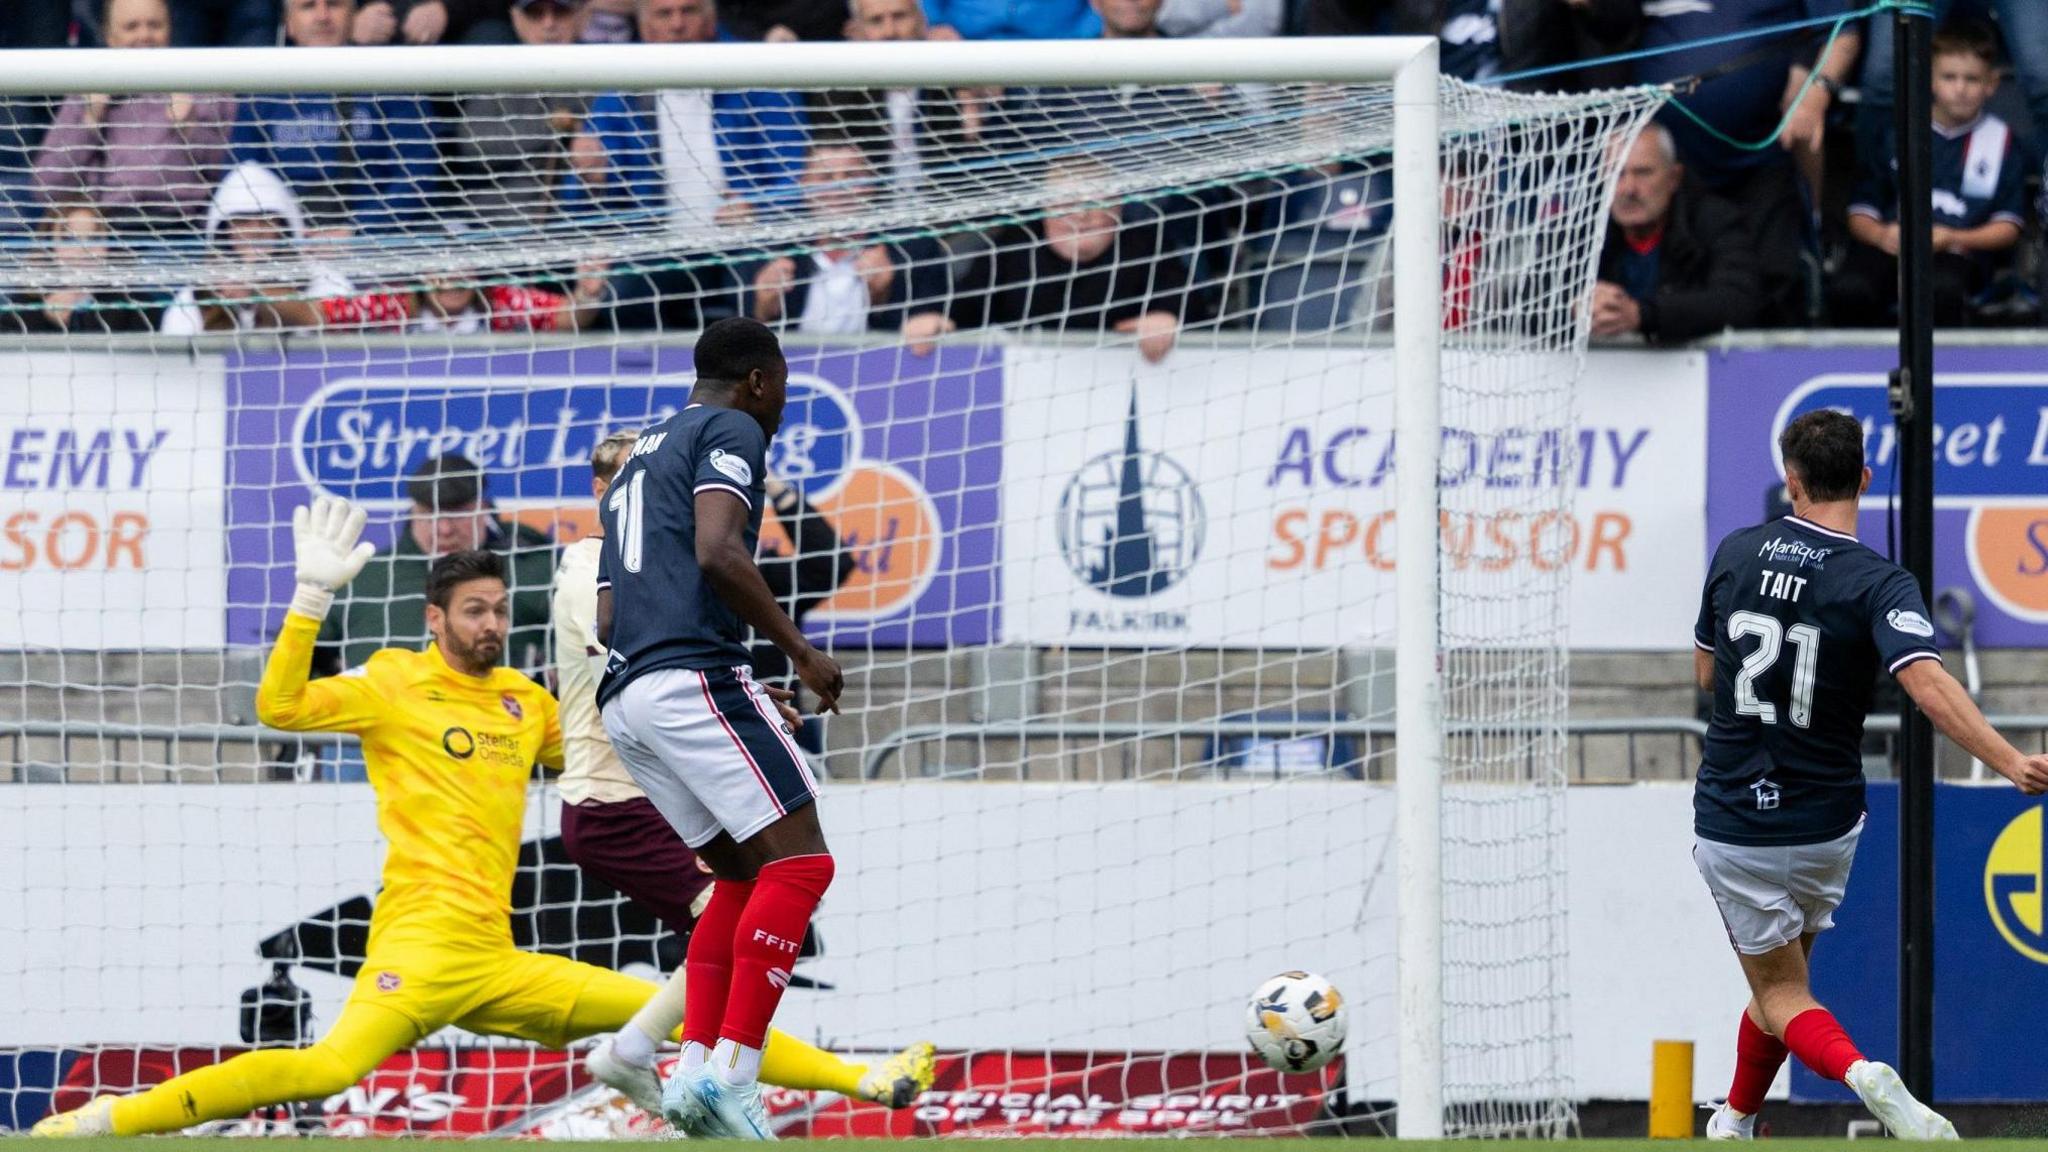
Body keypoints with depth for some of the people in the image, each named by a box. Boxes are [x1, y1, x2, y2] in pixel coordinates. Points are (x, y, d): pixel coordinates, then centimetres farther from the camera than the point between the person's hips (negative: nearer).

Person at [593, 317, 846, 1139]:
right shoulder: (731, 431, 3)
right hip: (693, 675, -9)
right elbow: (717, 552, -15)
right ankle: (731, 1072, -21)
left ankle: (694, 1070, 0)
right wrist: (797, 649, -8)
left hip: (622, 699, 9)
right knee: (800, 861, -11)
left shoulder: (638, 463, 30)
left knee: (743, 874, 15)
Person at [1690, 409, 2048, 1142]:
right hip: (1823, 826, 0)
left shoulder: (1735, 554, -5)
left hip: (1731, 825, 0)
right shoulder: (1877, 584, -15)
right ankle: (1734, 1126, 37)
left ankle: (1859, 1074, -25)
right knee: (1783, 973, 25)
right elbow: (1928, 684, -33)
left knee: (1780, 996, 5)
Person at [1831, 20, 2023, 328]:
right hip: (1891, 247, 2)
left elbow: (2007, 227, 9)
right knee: (1848, 291, -33)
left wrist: (1952, 239, -8)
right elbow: (1861, 211, 15)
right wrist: (1882, 236, -8)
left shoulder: (2001, 141, 13)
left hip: (1958, 252, -2)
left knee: (1943, 289, -40)